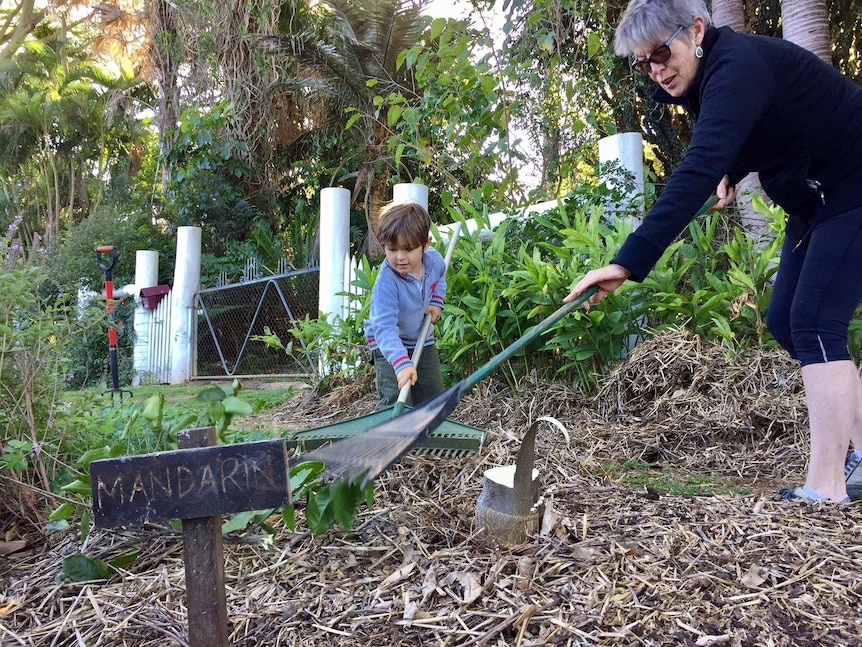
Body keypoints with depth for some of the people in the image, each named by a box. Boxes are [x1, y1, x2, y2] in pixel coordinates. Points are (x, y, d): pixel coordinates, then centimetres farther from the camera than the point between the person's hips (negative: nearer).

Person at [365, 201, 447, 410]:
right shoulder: (386, 283, -33)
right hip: (389, 346, -6)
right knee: (395, 404, -18)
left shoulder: (434, 259, -14)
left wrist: (436, 301, -1)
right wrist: (401, 363, -55)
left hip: (423, 341, 6)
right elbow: (384, 327, -43)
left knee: (435, 399, 12)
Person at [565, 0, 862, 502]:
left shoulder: (738, 66, -28)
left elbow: (696, 174, -42)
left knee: (814, 324, -17)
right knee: (785, 320, 9)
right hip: (814, 201, 10)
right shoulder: (710, 76, 2)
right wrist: (731, 173, 3)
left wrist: (628, 263, -49)